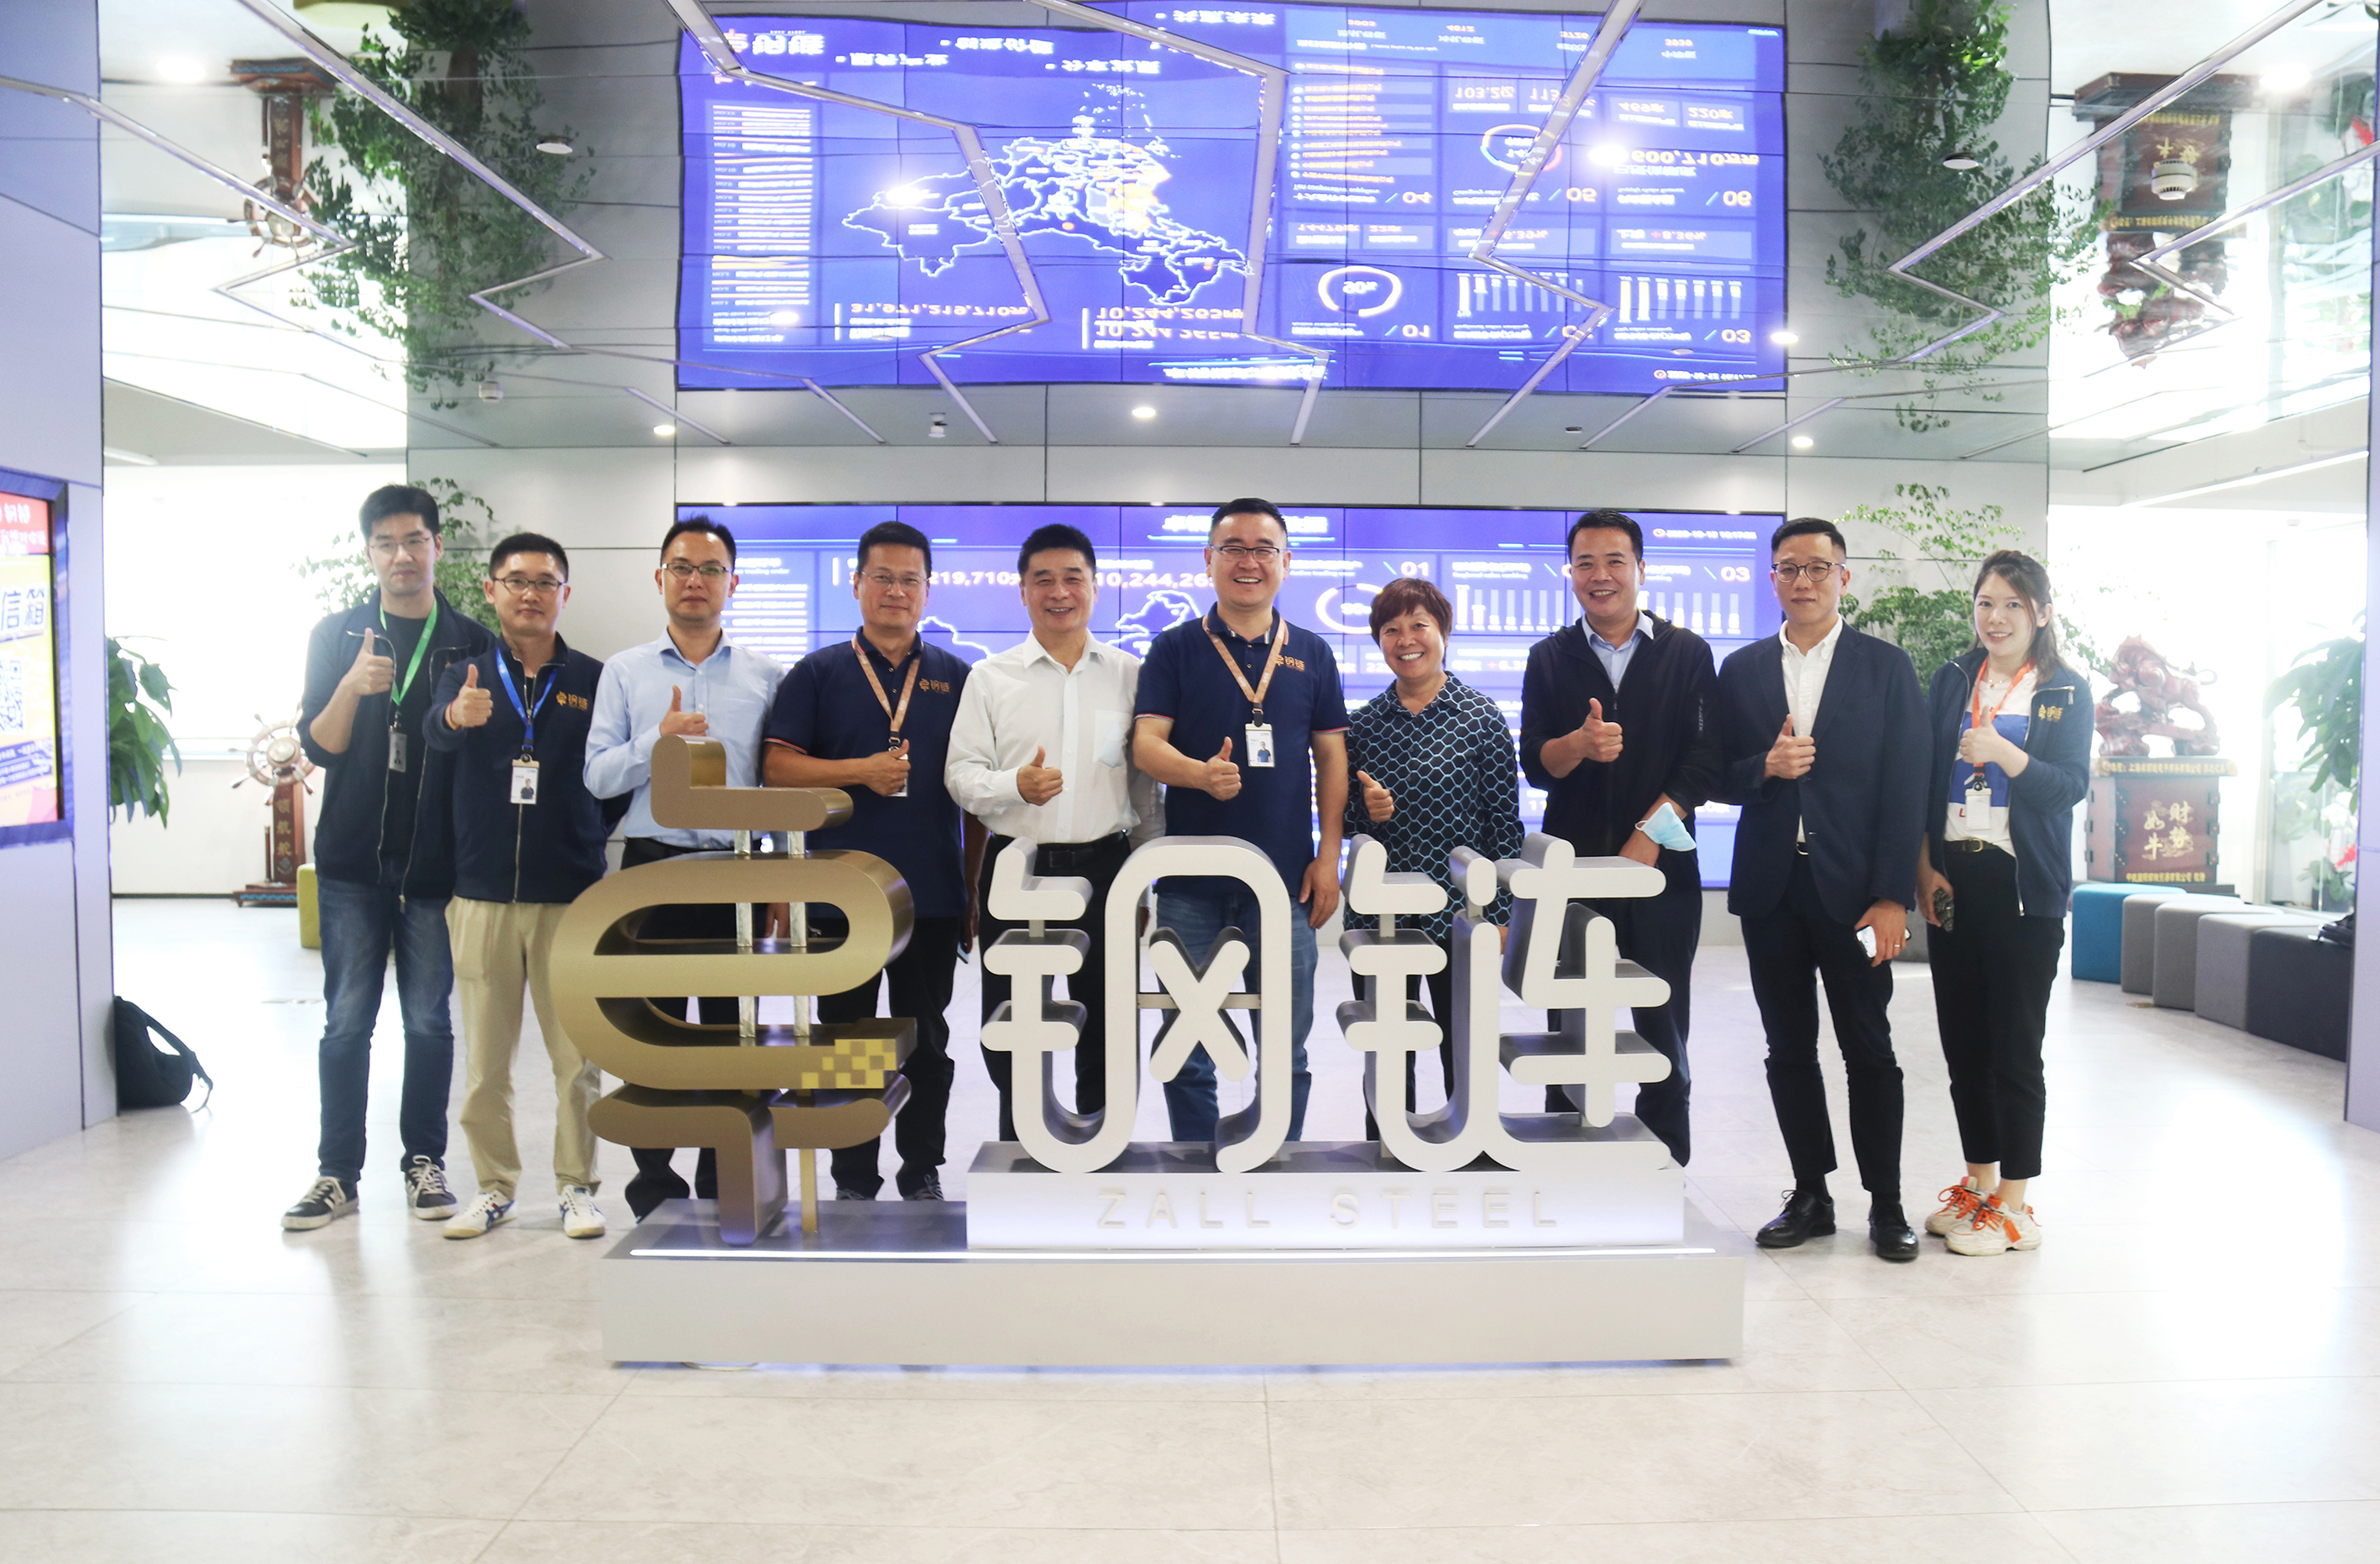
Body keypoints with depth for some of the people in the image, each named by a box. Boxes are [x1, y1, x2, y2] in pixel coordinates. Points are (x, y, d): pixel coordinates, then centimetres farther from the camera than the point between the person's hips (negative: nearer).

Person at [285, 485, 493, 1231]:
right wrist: (352, 686, -18)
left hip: (436, 862, -1)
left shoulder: (472, 643, 3)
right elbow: (319, 747, -2)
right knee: (346, 1020, 4)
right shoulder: (336, 635, 6)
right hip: (352, 861, 1)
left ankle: (424, 1162, 17)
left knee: (429, 1019, 5)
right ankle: (338, 1173, 12)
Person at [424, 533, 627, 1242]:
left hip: (571, 896, -1)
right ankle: (494, 1186, 22)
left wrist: (589, 833, 2)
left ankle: (576, 1186, 17)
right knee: (484, 1055, 8)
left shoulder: (595, 679, 4)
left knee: (577, 1053, 4)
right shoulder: (467, 675, 5)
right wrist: (456, 717, -38)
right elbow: (435, 733, -17)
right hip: (481, 893, 1)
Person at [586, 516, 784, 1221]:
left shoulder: (765, 675, 8)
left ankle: (724, 1191, 17)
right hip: (654, 865, 0)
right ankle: (654, 1187, 16)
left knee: (732, 1033, 6)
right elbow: (597, 777, 1)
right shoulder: (624, 672, 8)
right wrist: (658, 740, -16)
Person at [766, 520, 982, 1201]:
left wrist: (975, 891, 4)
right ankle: (853, 1182, 18)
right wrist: (862, 771, -14)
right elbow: (778, 767, -2)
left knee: (927, 1043, 9)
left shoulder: (956, 678, 9)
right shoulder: (817, 674, 5)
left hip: (934, 894, 1)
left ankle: (923, 1174, 22)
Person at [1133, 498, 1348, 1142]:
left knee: (1286, 1052, 7)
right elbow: (1146, 743, -4)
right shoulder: (1175, 649, 4)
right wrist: (1201, 774, -25)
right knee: (1188, 1049, 7)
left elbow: (1331, 756, 10)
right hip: (1190, 879, -1)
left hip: (1285, 876, 1)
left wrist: (1329, 857, 2)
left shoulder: (1312, 654, 9)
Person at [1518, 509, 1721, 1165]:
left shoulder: (1688, 654, 6)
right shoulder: (1550, 658, 9)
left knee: (1663, 1031, 5)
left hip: (1662, 868, -1)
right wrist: (1580, 744, -20)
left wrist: (1648, 836, -12)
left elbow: (1705, 761, -2)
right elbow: (1535, 764, 2)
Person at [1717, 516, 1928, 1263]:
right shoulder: (1740, 670, 10)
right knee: (1789, 1051, 8)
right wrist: (1764, 766, -13)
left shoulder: (1887, 667, 3)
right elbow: (1718, 779, 9)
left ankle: (1885, 1202, 15)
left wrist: (1891, 896, -10)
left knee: (1869, 1050, 3)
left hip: (1852, 889, -2)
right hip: (1770, 888, 3)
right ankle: (1810, 1196, 19)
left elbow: (1905, 788, -3)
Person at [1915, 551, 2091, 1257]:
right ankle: (1978, 1184, 23)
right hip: (1951, 881, 3)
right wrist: (1925, 870, -3)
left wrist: (2005, 753, -25)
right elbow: (1921, 781, 7)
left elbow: (2072, 786, -8)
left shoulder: (2067, 692, 3)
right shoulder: (1951, 681, 11)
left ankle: (2014, 1204, 8)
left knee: (2015, 1046, -2)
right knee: (1962, 1042, 9)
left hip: (2022, 886, -3)